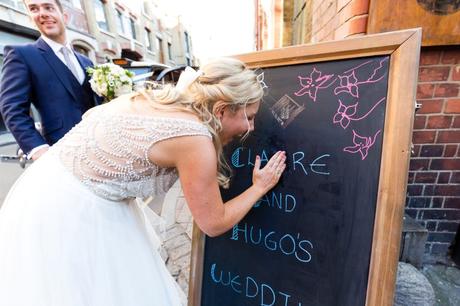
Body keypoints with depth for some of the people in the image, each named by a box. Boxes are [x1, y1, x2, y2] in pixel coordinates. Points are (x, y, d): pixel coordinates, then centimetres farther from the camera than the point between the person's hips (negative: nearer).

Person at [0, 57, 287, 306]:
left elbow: (91, 114, 12)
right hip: (67, 213, -8)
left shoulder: (159, 96, -3)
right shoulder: (195, 139, -27)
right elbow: (214, 223, -14)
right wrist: (260, 187, -3)